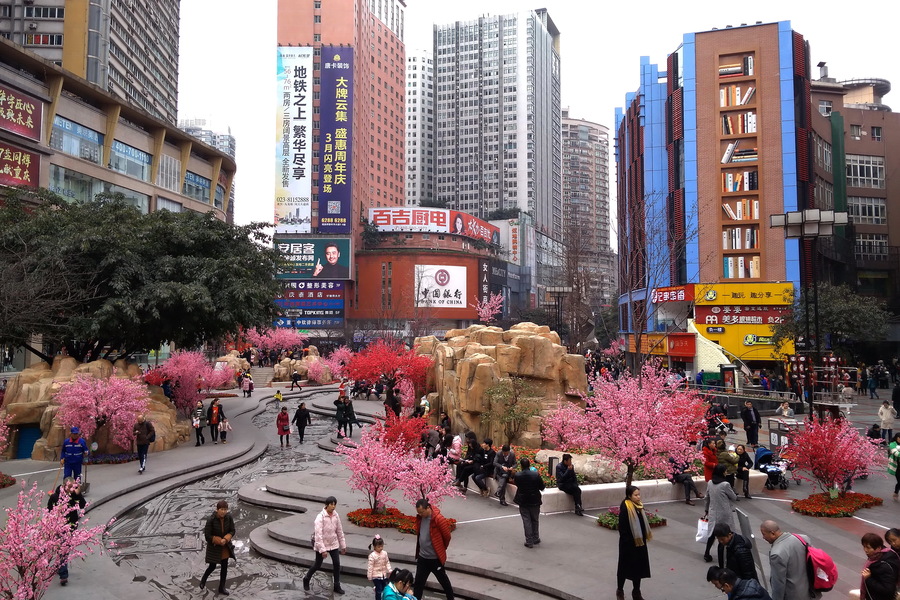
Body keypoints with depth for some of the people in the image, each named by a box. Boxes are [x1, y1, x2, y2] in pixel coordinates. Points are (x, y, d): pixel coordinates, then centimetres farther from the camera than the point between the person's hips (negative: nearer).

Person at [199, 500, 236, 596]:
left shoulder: (229, 517, -15)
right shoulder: (211, 519, -25)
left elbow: (232, 531, -5)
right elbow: (207, 536, -19)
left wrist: (225, 539, -22)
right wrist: (219, 541, -20)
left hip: (226, 546, 3)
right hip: (214, 546, -3)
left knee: (224, 567, 10)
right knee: (212, 566, 11)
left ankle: (222, 588, 27)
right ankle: (203, 580, 44)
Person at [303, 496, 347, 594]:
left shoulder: (336, 515, -4)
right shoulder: (320, 517, -21)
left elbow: (339, 531, 6)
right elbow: (318, 534, -24)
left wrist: (343, 545, 10)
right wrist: (322, 550, -27)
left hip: (333, 544, 5)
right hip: (321, 544, -4)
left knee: (337, 564, -1)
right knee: (317, 565, 9)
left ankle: (337, 586, 13)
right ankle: (306, 579, 36)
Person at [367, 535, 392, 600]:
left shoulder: (384, 553, -2)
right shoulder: (372, 555, -19)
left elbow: (387, 563, 7)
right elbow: (370, 566, -15)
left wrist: (390, 571, -1)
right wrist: (369, 577, -12)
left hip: (384, 575, 5)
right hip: (376, 575, -5)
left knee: (384, 588, 15)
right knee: (379, 590, 1)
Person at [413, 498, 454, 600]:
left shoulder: (439, 519, -23)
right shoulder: (420, 517, -3)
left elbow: (447, 536, -12)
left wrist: (441, 549, 5)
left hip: (435, 559, -5)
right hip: (422, 558, 5)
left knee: (444, 581, 14)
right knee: (418, 582, 11)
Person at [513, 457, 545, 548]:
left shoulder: (518, 475, -15)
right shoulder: (536, 474, -16)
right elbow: (542, 487, -9)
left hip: (523, 502, -1)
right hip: (535, 501, 1)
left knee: (527, 521, 7)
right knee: (535, 520, 19)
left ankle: (529, 542, 9)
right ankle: (536, 538, 30)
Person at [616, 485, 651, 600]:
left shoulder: (639, 506, 2)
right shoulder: (625, 508, -21)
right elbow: (622, 527, -19)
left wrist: (645, 537, 12)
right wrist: (627, 542, -19)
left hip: (640, 542, 7)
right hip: (628, 543, -7)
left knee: (639, 566, 15)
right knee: (625, 566, 9)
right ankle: (620, 590, 28)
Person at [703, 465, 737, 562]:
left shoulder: (710, 483, -1)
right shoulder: (725, 484, -19)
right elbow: (734, 497, -5)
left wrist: (707, 511, 21)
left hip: (713, 513, 5)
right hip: (724, 514, -5)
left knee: (712, 533, 15)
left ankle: (707, 554, 18)